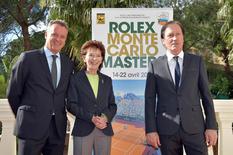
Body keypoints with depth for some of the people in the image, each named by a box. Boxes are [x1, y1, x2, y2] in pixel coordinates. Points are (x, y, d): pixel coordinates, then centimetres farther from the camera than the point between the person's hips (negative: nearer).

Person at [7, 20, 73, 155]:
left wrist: (59, 115, 11)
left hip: (58, 127, 4)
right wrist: (23, 117, 8)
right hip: (32, 126, -4)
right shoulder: (28, 58, -3)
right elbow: (13, 93, 2)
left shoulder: (68, 63, 9)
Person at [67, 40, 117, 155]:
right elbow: (71, 105, -4)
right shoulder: (75, 78, 3)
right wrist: (91, 118, -15)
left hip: (105, 130, 3)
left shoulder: (107, 80, 14)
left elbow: (112, 105, 12)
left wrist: (105, 117, -9)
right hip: (83, 130, -3)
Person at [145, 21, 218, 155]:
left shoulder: (197, 61, 6)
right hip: (166, 129, 0)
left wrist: (211, 126, 0)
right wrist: (151, 130, -5)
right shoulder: (155, 65, 4)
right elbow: (150, 99, 1)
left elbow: (206, 95, 5)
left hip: (194, 127, 1)